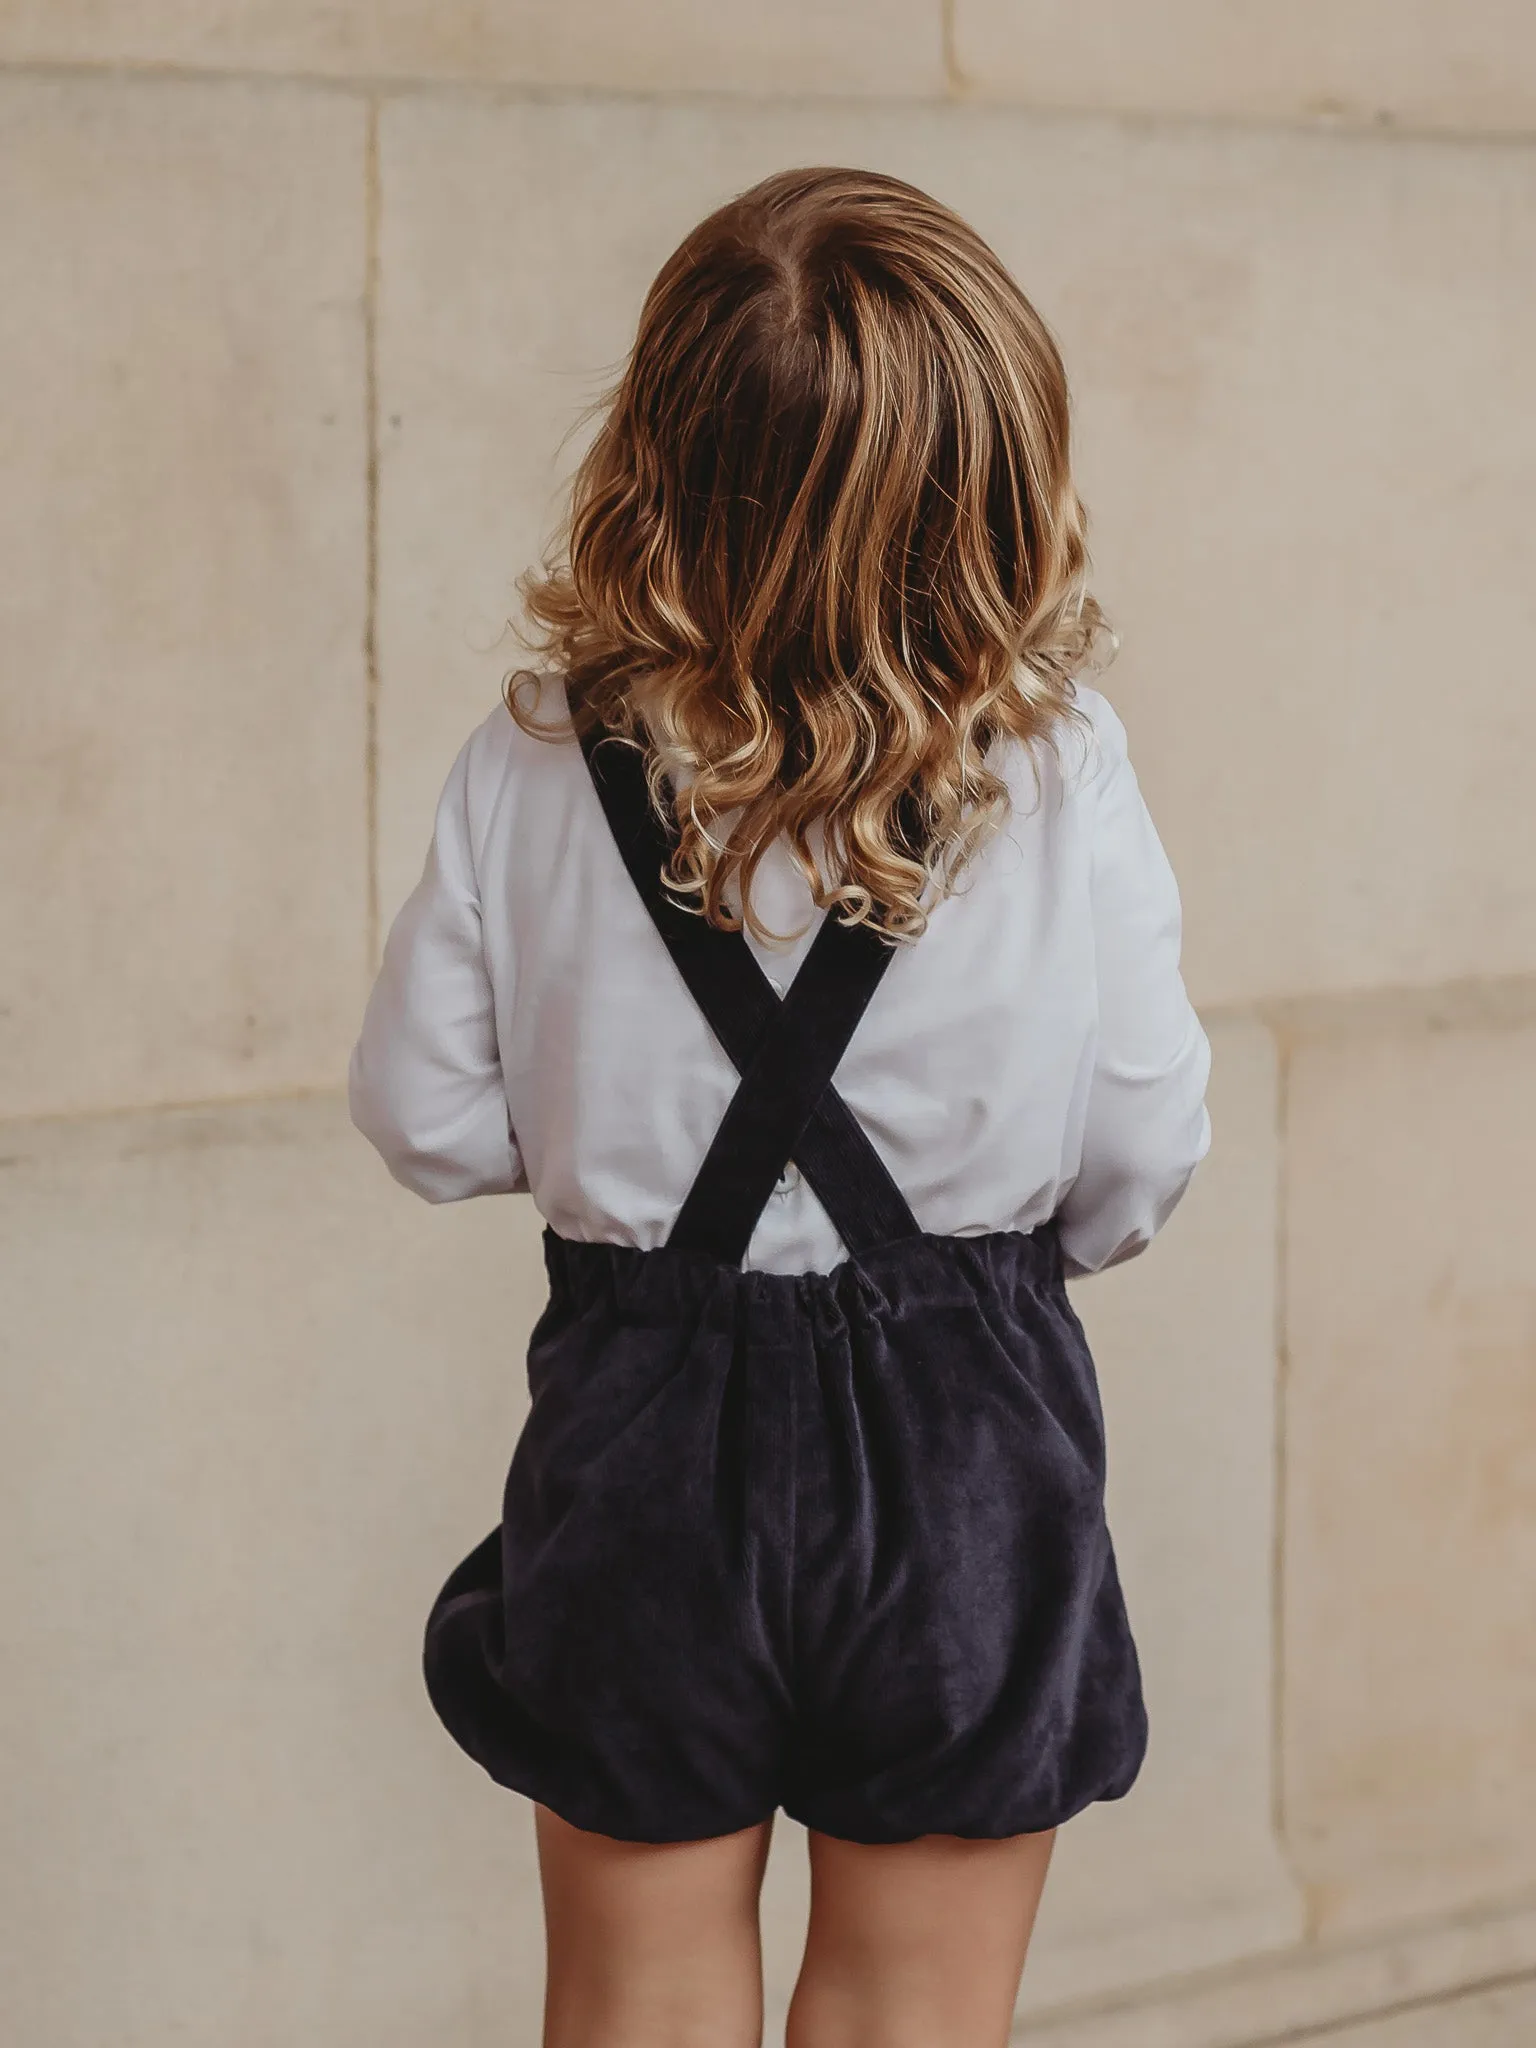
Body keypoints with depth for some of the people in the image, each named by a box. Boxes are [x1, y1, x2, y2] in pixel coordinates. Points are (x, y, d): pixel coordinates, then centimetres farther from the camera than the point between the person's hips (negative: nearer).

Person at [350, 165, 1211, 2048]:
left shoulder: (528, 776, -12)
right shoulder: (1066, 781, -14)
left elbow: (426, 1116, -3)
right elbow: (1143, 1151, -5)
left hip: (647, 1424, 1)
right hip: (965, 1436, 0)